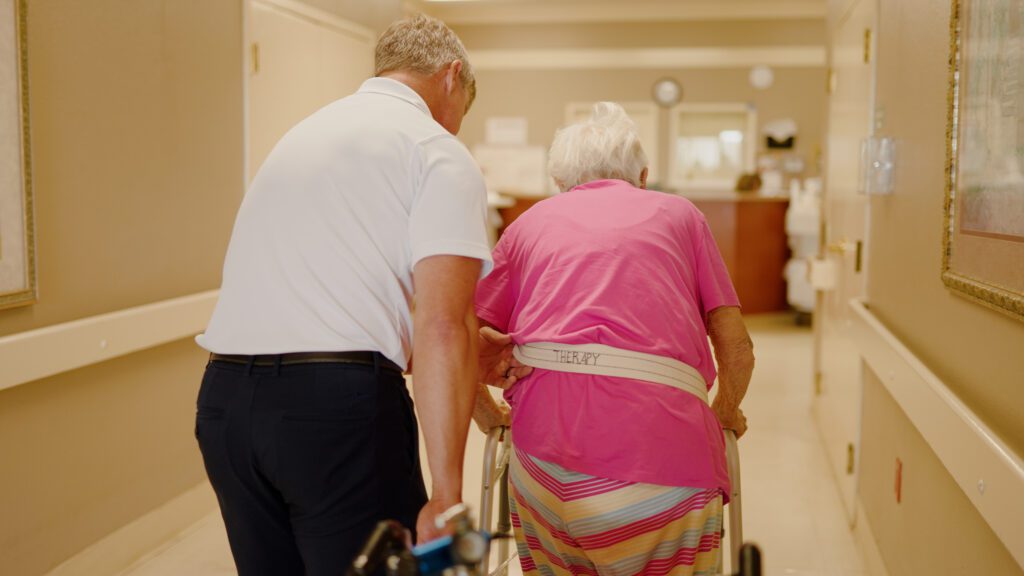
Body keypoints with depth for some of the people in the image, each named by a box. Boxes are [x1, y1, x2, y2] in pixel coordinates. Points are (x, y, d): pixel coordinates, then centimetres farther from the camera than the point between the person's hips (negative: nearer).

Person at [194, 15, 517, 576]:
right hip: (338, 403, -7)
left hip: (224, 400, 8)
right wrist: (446, 493, -12)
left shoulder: (305, 131, 23)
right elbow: (443, 328, -13)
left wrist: (465, 352, 26)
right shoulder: (436, 150, -1)